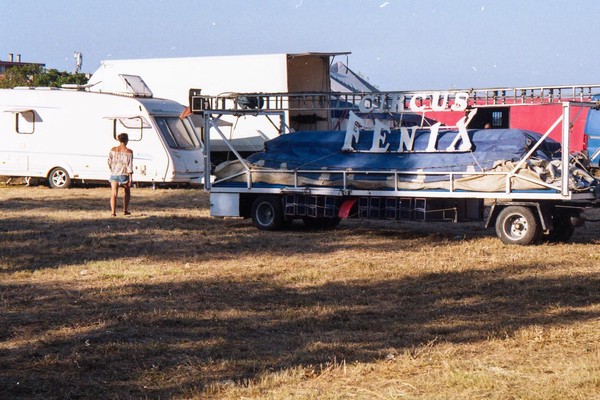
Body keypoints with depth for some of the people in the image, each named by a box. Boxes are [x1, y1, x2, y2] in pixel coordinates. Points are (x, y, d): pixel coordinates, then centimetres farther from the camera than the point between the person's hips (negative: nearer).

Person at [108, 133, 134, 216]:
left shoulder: (113, 150, 2)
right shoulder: (129, 152, -9)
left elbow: (109, 162, 8)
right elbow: (129, 165, -11)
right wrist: (130, 178, -9)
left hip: (114, 174, 2)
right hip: (124, 174, -2)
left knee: (114, 193, -1)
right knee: (127, 192, 20)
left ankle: (113, 211, -15)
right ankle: (125, 210, 23)